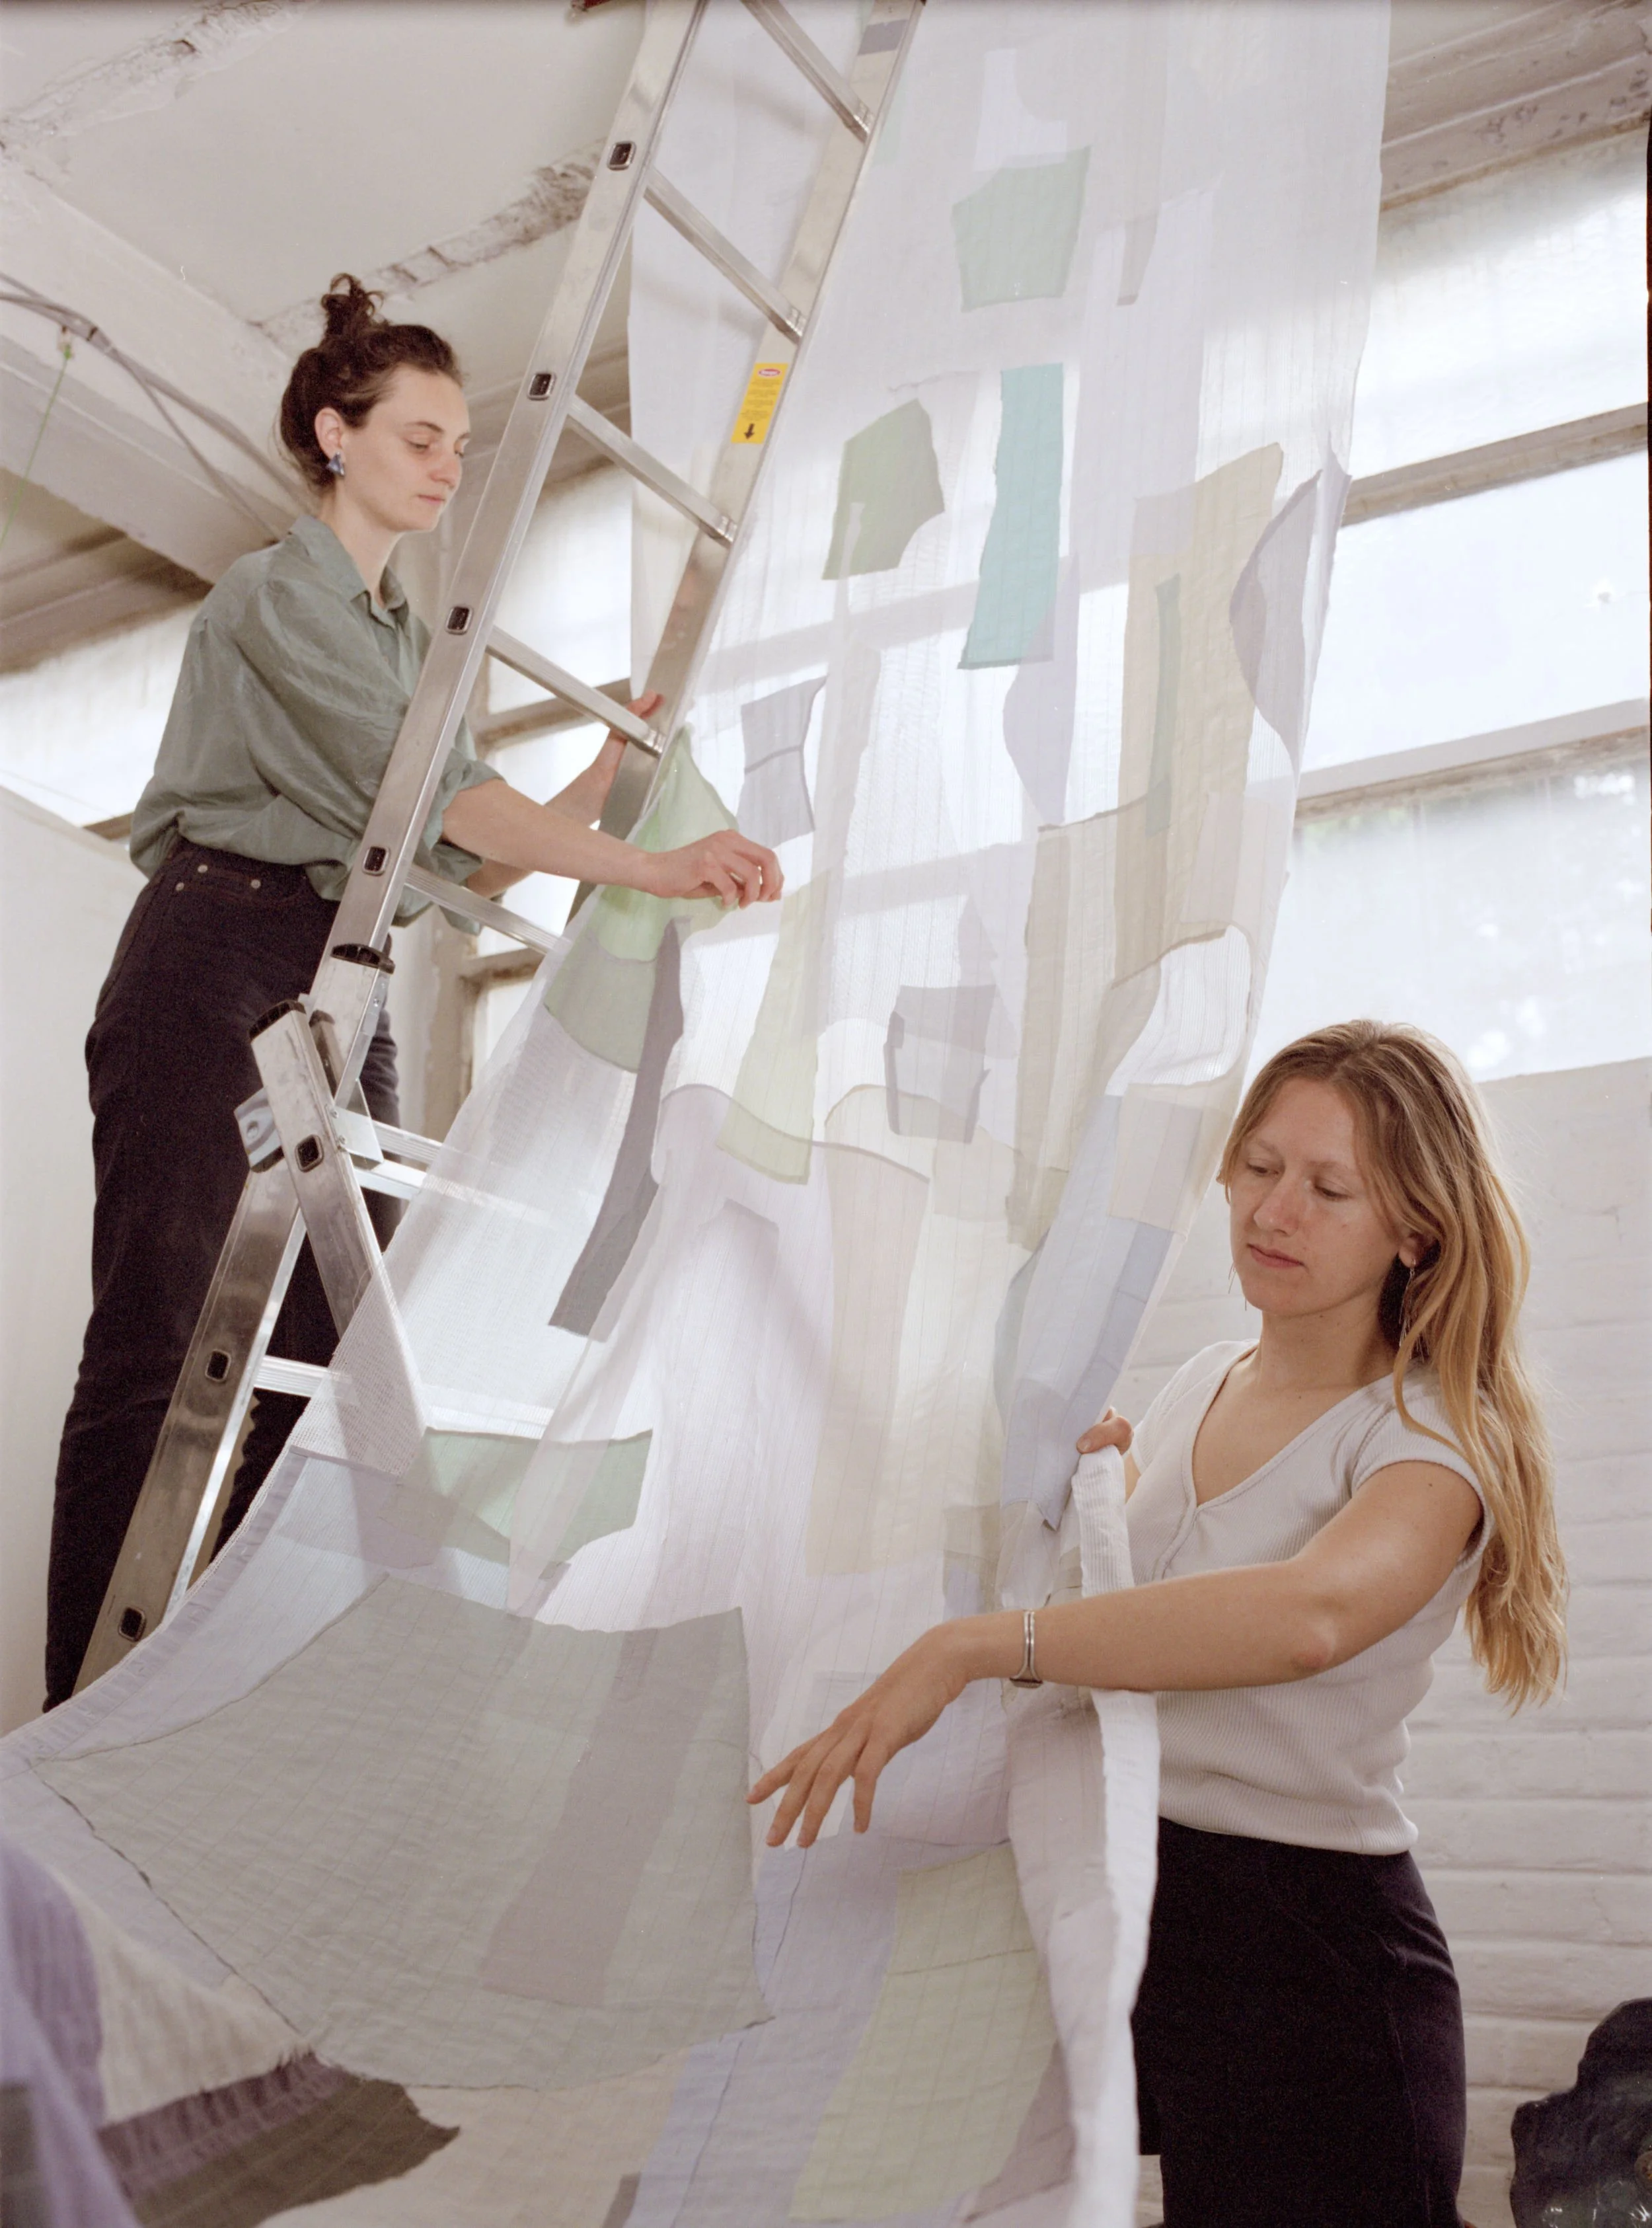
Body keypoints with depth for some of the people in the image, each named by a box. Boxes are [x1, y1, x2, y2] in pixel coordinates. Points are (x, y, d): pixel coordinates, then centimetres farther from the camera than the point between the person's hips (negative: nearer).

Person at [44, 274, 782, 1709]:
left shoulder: (413, 639, 22)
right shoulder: (273, 594, -2)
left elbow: (474, 867, 14)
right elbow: (434, 797, -18)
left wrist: (615, 765, 4)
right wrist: (652, 870, -24)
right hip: (214, 965, -7)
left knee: (345, 1347, 0)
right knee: (148, 1349, -7)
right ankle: (82, 1698, -2)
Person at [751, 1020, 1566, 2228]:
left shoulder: (1431, 1441, -13)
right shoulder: (1197, 1385, 8)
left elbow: (1310, 1614, -37)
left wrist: (968, 1648, -41)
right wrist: (1070, 1473, 5)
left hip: (1308, 1942, -6)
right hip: (1113, 1898, 6)